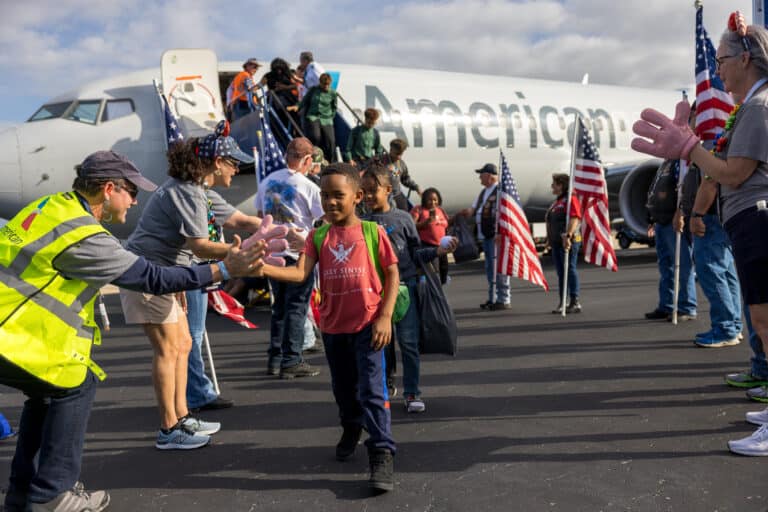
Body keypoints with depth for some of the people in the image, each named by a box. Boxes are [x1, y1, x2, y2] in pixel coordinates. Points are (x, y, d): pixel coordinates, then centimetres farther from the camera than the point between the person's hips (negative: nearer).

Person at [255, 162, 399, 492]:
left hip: (367, 325, -4)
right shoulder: (317, 237, 1)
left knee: (371, 390, -8)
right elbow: (300, 273, -12)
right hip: (332, 327, 4)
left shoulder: (372, 231, -5)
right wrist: (264, 269, -29)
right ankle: (351, 428, 46)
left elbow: (392, 275, -4)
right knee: (343, 388, 21)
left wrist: (384, 317, -13)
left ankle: (382, 454, -2)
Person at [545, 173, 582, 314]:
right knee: (561, 272, 10)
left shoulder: (571, 199, -10)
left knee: (570, 269, -6)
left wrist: (568, 236, -31)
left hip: (568, 242, -9)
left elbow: (574, 219, -22)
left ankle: (575, 302, -1)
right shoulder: (558, 200, 20)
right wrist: (550, 239, 23)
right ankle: (562, 303, 15)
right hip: (557, 242, 9)